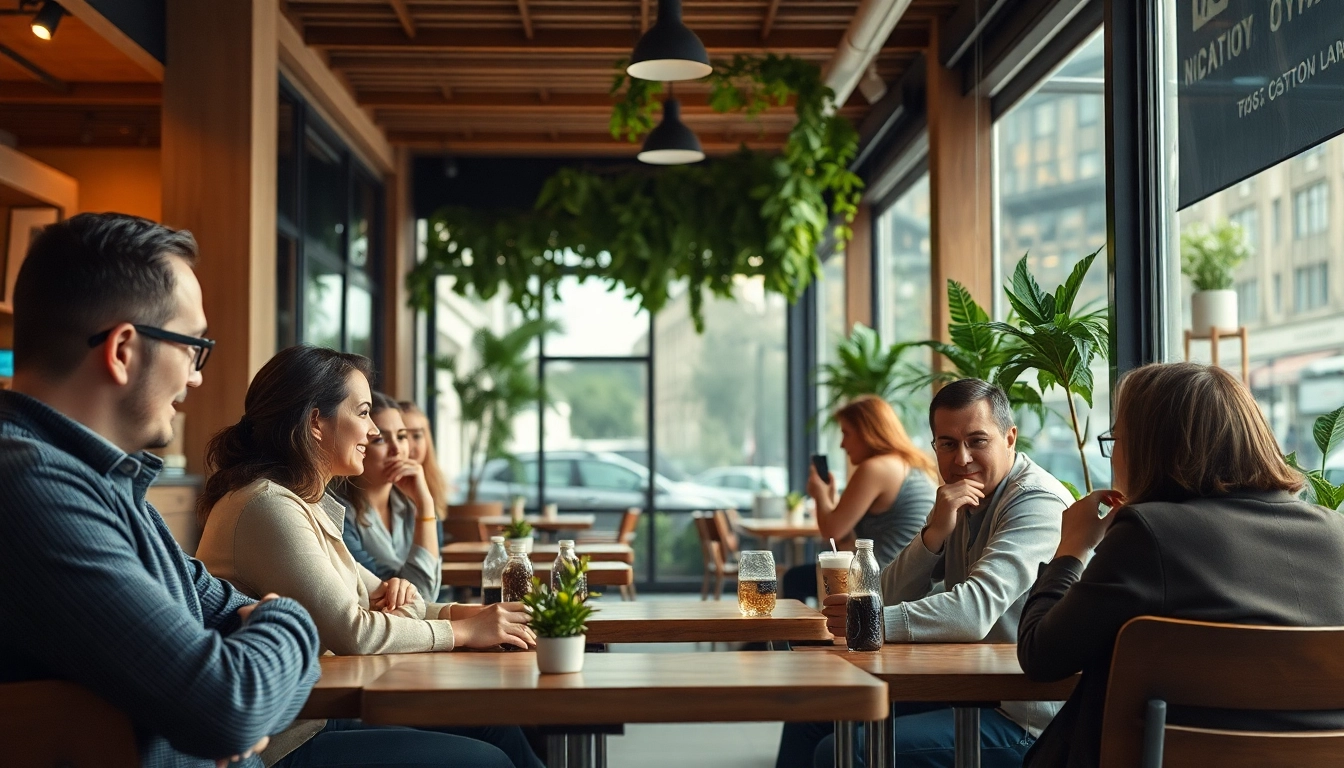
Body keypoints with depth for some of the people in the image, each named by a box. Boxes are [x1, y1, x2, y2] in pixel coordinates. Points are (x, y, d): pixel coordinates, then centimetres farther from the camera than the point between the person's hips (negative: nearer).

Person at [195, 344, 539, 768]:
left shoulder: (304, 502, 14)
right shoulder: (268, 505, -18)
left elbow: (370, 597, 15)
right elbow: (352, 632, -21)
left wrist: (471, 614, -3)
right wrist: (467, 630, -10)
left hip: (311, 716, 10)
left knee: (495, 729, 3)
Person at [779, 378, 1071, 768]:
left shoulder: (1037, 501, -16)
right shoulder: (958, 501, 12)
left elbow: (976, 611, -29)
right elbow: (890, 597, 4)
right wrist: (935, 531, -12)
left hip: (1018, 719, -9)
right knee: (811, 717, 12)